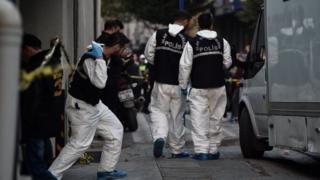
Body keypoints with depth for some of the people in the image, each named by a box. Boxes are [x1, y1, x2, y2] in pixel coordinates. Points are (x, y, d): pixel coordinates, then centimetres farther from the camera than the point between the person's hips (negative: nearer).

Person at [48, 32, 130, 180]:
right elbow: (100, 83, -40)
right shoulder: (90, 59, -26)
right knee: (80, 143, -9)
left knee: (115, 130, 11)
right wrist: (99, 58, -37)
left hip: (94, 104, 10)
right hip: (81, 106, -10)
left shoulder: (101, 55, 4)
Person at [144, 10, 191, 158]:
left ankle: (159, 136, -16)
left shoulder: (158, 35, -4)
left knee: (158, 110, 11)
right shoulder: (187, 40, -9)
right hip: (178, 84, 0)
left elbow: (148, 55, 1)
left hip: (161, 82, 1)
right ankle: (176, 150, 18)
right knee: (177, 115, 10)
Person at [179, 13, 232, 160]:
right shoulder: (222, 42, 2)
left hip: (198, 88, -3)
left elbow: (185, 66, -4)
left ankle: (201, 150, -9)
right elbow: (227, 63, 6)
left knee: (199, 119, -3)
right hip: (218, 87, 3)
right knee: (215, 118, 11)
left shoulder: (192, 43, -5)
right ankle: (213, 150, 15)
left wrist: (183, 85, 4)